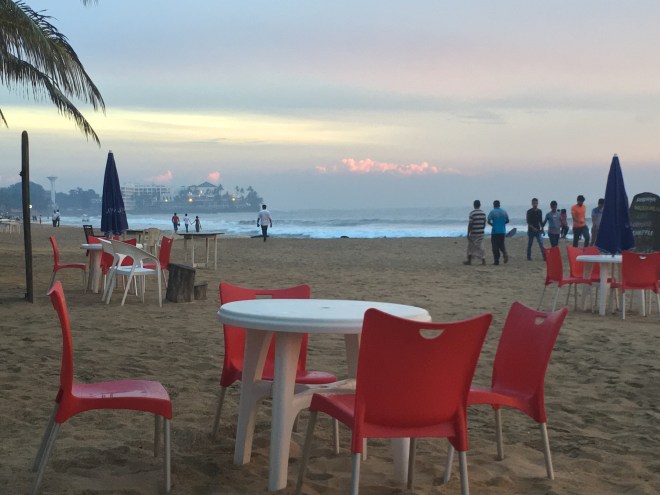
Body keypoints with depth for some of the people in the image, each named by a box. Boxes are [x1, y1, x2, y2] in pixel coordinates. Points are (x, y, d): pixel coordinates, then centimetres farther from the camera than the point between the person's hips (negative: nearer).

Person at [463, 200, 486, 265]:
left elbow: (470, 224, -13)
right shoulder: (483, 213, 5)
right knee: (481, 247, 6)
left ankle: (469, 261, 16)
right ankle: (483, 260, -3)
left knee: (471, 247, 9)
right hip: (481, 233, 4)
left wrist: (468, 234, -10)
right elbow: (484, 223, 12)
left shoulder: (472, 213, -12)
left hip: (473, 233, -4)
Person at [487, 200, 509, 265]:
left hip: (495, 231, -4)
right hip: (502, 231, 4)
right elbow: (507, 221, 8)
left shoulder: (492, 211, -8)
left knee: (495, 246, 2)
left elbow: (489, 221, -11)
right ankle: (505, 253, -10)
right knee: (501, 244, 18)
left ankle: (496, 261, 1)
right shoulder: (504, 211, 5)